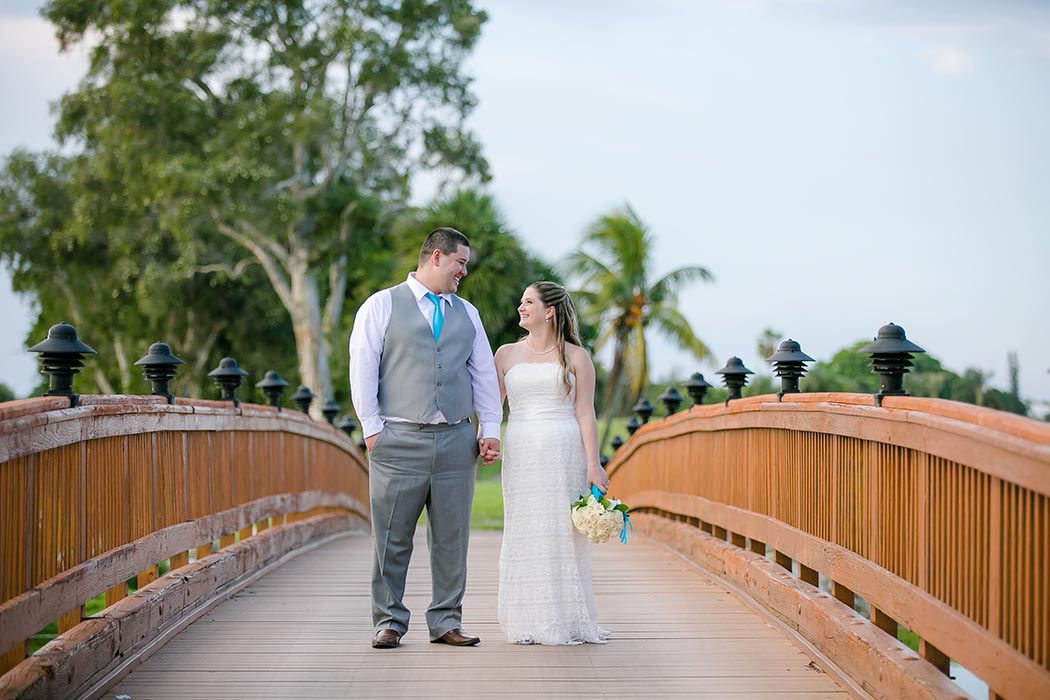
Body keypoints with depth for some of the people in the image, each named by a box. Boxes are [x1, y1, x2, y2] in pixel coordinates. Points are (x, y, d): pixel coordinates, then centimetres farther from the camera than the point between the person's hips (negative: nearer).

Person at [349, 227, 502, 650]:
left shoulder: (467, 313, 18)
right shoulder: (382, 306, 4)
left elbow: (484, 374, 16)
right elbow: (362, 368, 0)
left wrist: (490, 430, 7)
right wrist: (372, 427, -7)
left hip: (456, 440, 4)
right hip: (399, 440, -4)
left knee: (452, 537, 4)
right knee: (392, 537, -1)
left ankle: (446, 622, 12)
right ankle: (389, 622, 7)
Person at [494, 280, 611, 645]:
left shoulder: (575, 356, 4)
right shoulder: (507, 354, 12)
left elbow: (585, 412, 0)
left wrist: (593, 464, -7)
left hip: (564, 451, -2)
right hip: (520, 451, 2)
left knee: (563, 532, -2)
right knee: (523, 533, 0)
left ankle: (568, 621, 5)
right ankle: (529, 624, 5)